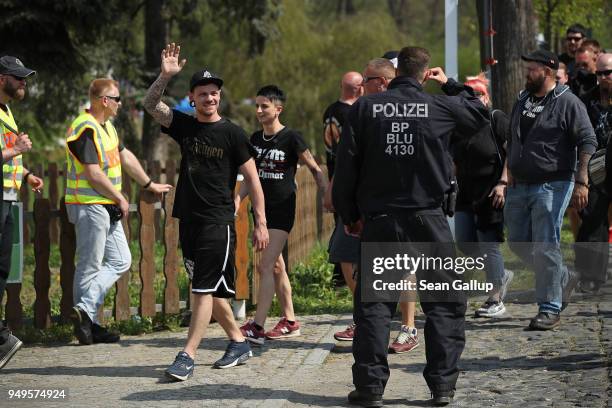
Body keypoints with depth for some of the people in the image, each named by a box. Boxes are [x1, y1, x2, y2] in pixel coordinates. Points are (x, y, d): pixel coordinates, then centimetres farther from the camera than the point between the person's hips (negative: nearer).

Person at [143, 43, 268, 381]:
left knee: (205, 289, -11)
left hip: (219, 222, -6)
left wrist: (261, 223, -7)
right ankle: (238, 343, 26)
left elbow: (252, 179, -2)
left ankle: (187, 356, -14)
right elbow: (150, 105, 0)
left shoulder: (232, 133, -3)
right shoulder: (184, 125, 10)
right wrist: (165, 76, -15)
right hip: (189, 219, 6)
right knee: (208, 290, 12)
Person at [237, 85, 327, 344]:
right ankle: (290, 322, 22)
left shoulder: (291, 138, -11)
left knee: (266, 266, -15)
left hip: (283, 209, -7)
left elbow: (314, 169, -3)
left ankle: (257, 327, -19)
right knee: (276, 266, 12)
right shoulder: (256, 139, 8)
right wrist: (238, 198, 2)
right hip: (262, 207, 7)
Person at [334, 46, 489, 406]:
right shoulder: (440, 106, -3)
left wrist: (350, 215, 11)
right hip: (427, 219, -1)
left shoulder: (365, 108, -1)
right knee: (445, 302, 9)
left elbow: (347, 165, 0)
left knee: (373, 304, 7)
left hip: (379, 220, 1)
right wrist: (451, 85, 26)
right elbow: (480, 114, 17)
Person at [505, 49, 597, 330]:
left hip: (552, 186, -8)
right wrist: (510, 175, 20)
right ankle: (564, 280, 28)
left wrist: (581, 182, -18)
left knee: (545, 247, -10)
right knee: (518, 242, 10)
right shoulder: (522, 101, 14)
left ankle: (550, 309, -3)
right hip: (520, 186, 8)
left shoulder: (568, 103, -7)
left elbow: (587, 142, -10)